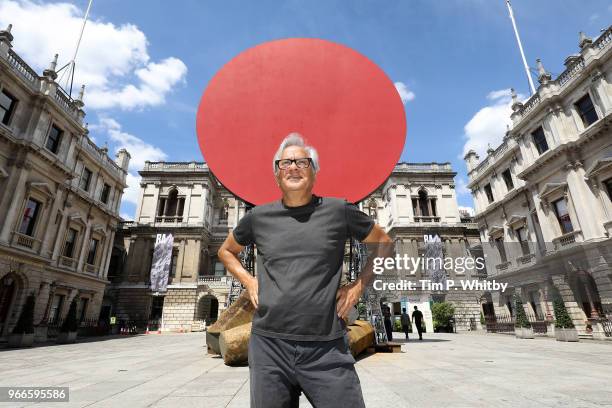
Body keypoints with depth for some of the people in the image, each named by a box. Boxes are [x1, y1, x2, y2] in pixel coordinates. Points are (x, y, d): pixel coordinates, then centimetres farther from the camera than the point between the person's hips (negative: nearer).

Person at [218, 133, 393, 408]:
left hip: (327, 348, -1)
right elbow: (226, 251, 22)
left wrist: (360, 285, 2)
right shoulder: (259, 217, 4)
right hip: (268, 345, 2)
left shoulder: (339, 211, -1)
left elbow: (383, 243, 13)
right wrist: (249, 282, 6)